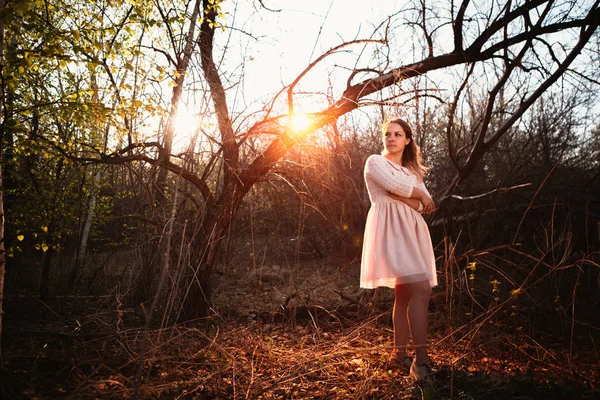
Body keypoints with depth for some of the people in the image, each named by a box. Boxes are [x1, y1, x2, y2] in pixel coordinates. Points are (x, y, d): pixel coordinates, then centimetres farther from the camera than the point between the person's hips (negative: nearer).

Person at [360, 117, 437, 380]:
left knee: (404, 294, 7)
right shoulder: (375, 161, 5)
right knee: (420, 289, -19)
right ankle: (421, 359, -17)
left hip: (410, 231, 7)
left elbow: (424, 205, 7)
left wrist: (401, 196, -10)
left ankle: (399, 354, 15)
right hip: (390, 230, -7)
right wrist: (419, 194, 0)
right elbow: (394, 185, -15)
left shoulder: (412, 170, 23)